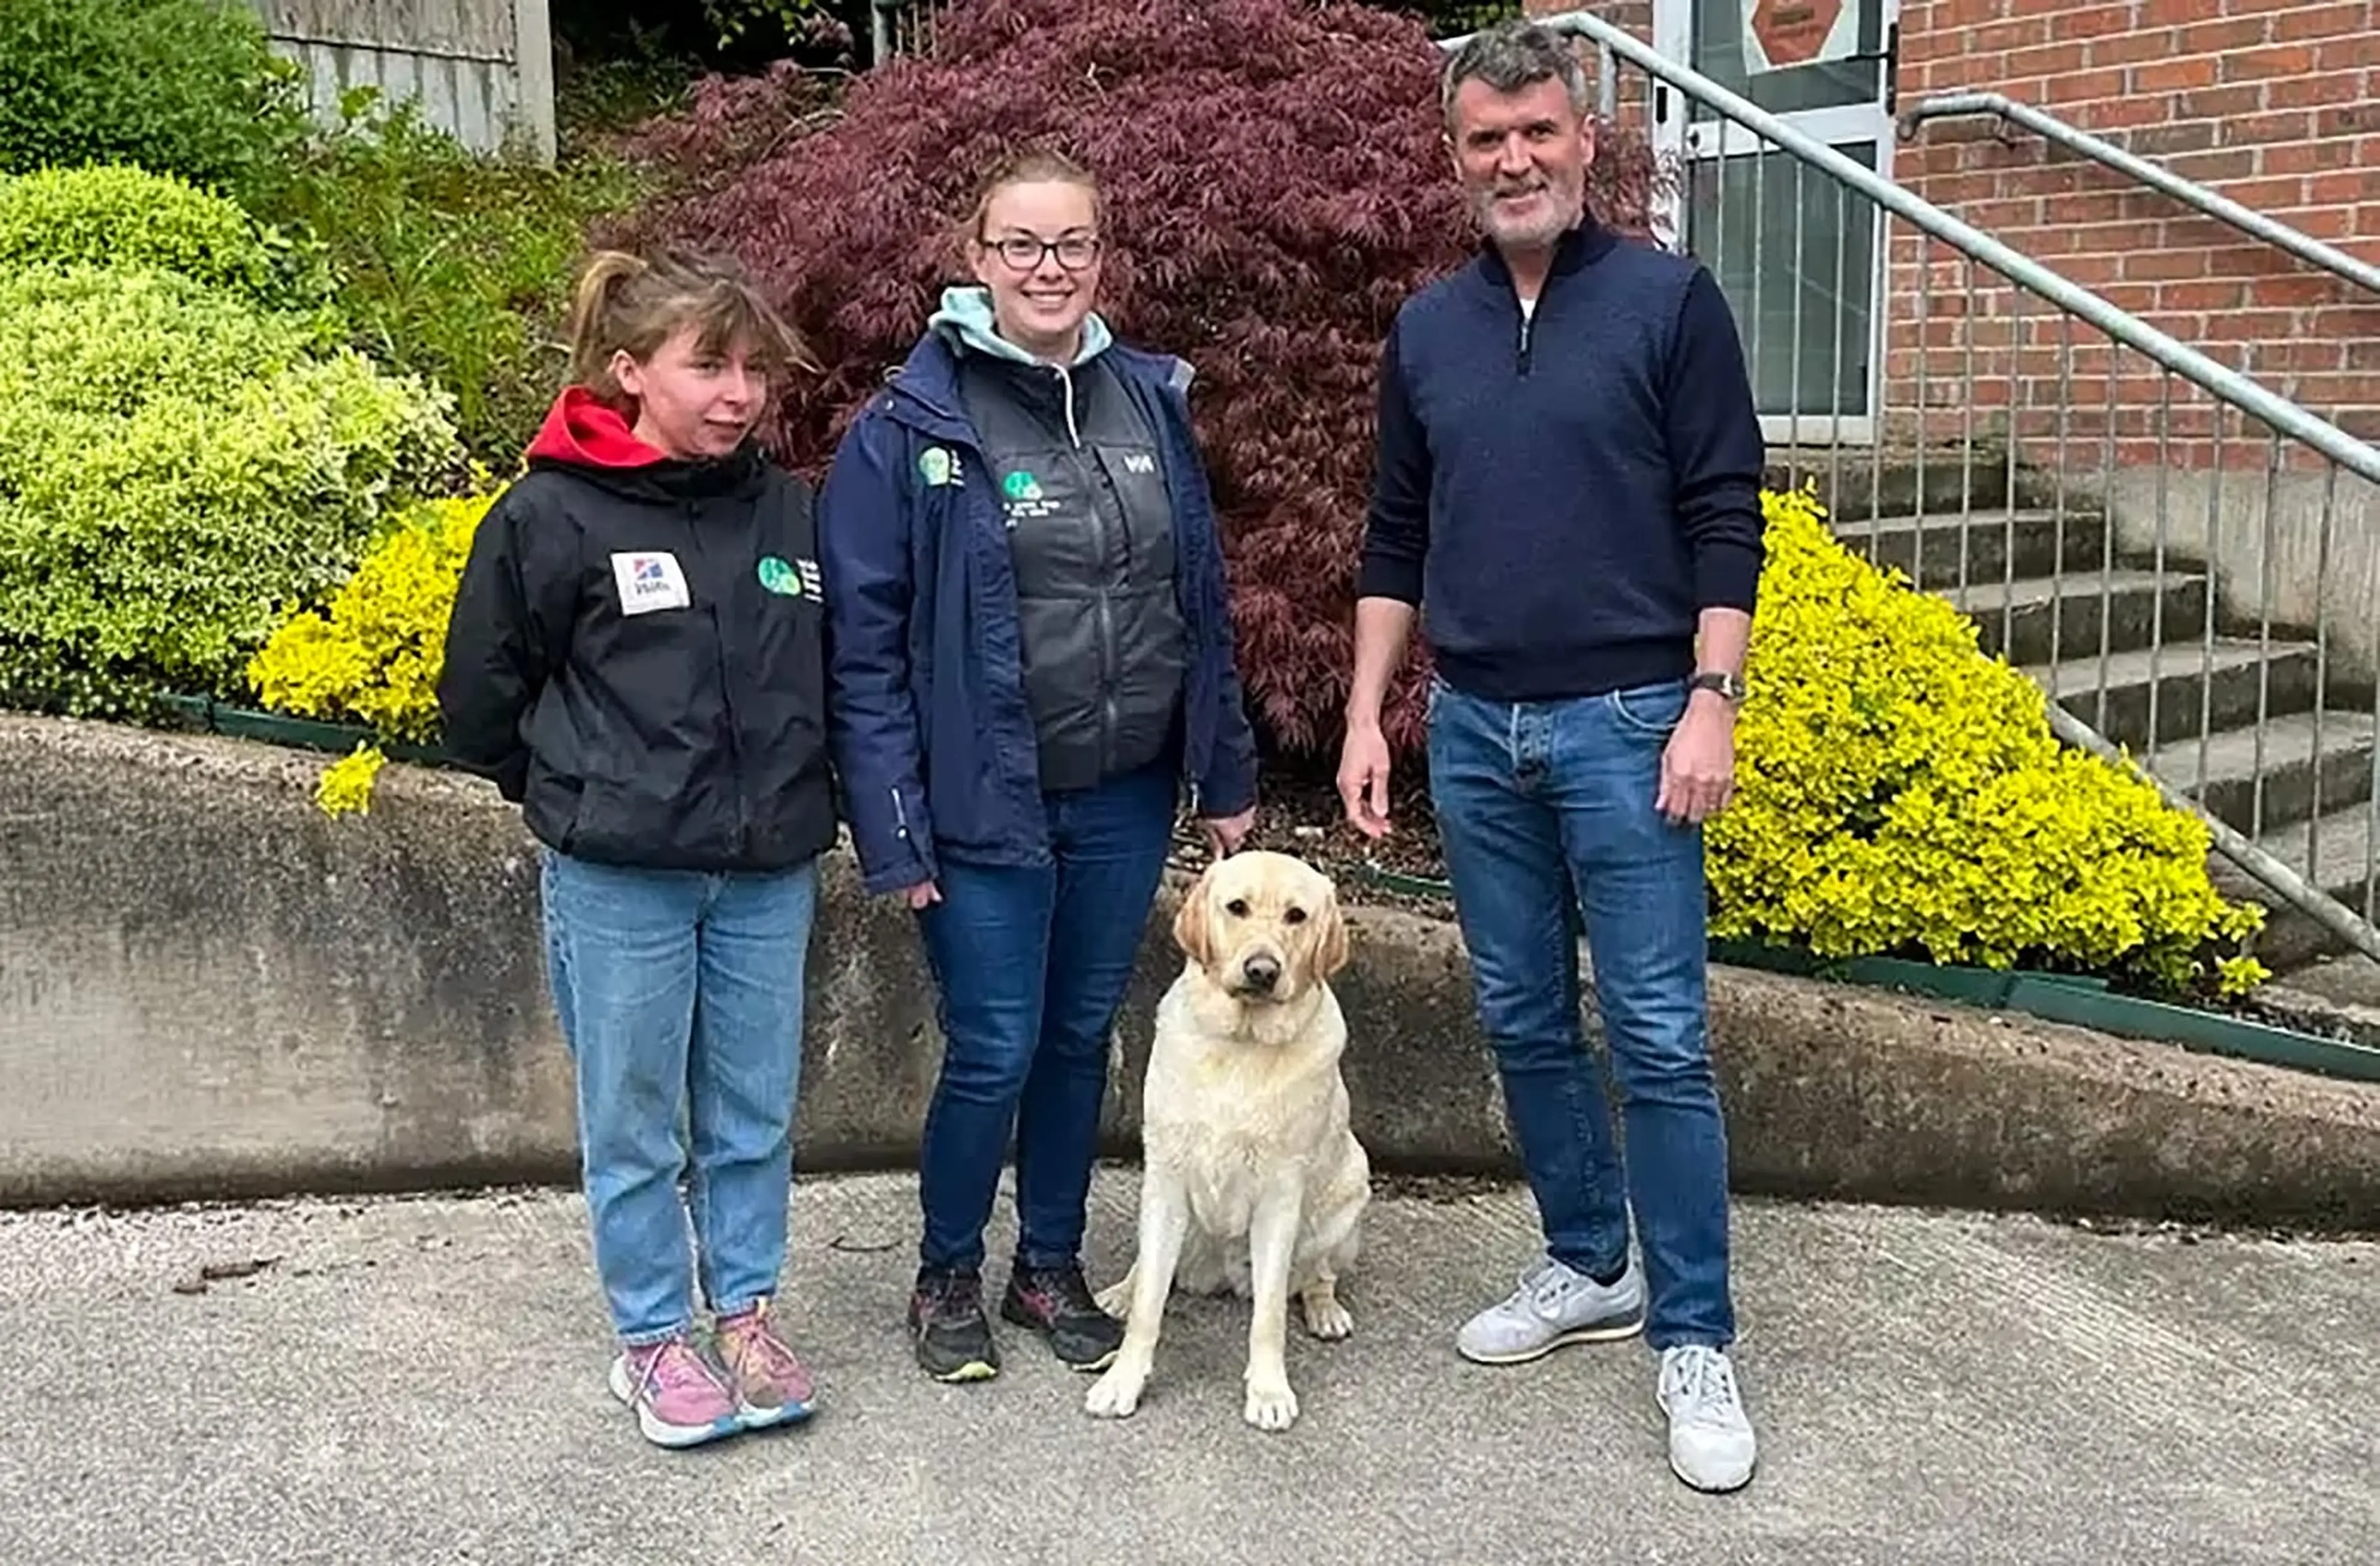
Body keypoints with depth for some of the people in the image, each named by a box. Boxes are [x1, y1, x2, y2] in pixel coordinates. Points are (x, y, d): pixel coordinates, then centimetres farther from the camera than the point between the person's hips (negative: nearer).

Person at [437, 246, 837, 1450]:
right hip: (618, 881, -3)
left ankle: (744, 1313, 33)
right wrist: (577, 797, 8)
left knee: (755, 1114, 15)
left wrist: (791, 798, 12)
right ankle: (652, 1339, 27)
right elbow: (481, 693, -1)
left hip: (770, 874, 4)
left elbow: (832, 673, 15)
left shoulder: (789, 513, 2)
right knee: (634, 1123, 10)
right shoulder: (551, 517, -11)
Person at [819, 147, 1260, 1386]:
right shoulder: (910, 427, -10)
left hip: (1127, 798, 5)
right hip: (988, 806, -4)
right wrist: (893, 828, -13)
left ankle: (1050, 1267, 34)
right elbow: (863, 642, -10)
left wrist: (1227, 775, 11)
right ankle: (946, 1278, 26)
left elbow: (1202, 600, 11)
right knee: (994, 1053, 1)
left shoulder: (1151, 401, 5)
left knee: (1082, 1037, 15)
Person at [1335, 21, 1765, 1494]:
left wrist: (1711, 702, -13)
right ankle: (1589, 1265, 29)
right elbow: (1395, 541, 14)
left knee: (1660, 1039, -3)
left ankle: (1694, 1341, 9)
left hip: (1625, 721, -4)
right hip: (1474, 726, 5)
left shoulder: (1669, 301, -2)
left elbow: (1726, 521, -4)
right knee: (1527, 1023, 12)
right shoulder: (1428, 328, 10)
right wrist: (1366, 716, 9)